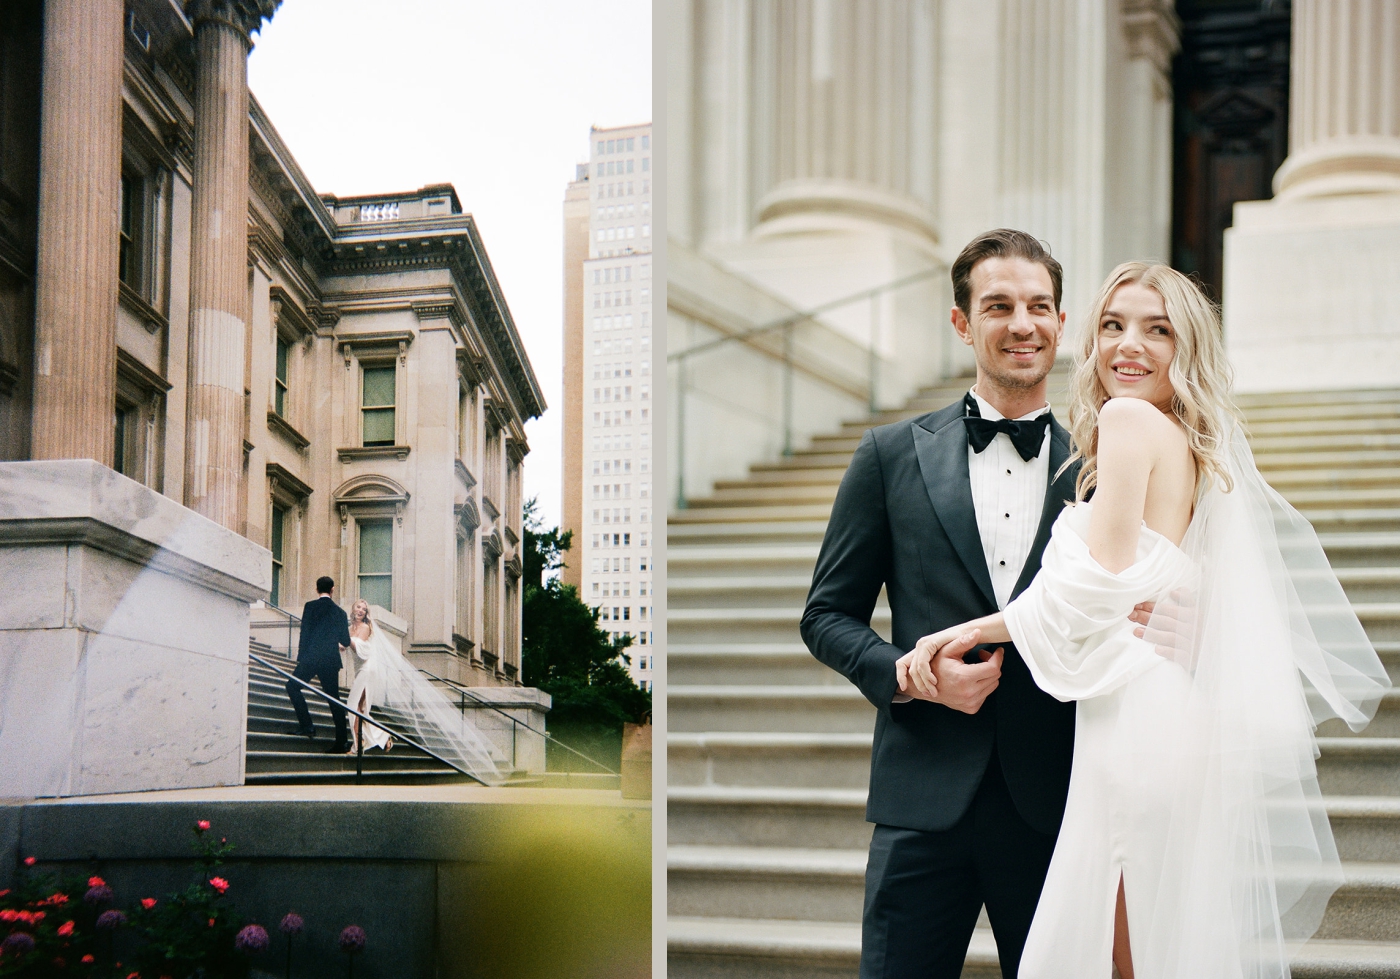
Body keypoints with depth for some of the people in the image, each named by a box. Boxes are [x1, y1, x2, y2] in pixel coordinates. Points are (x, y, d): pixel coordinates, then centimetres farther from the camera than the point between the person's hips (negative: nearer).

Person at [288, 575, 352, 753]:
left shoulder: (310, 606, -1)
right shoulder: (340, 612, 9)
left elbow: (304, 633, -6)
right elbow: (346, 641, 10)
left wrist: (301, 657, -1)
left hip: (311, 658, -4)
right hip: (331, 661, 4)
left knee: (292, 686, 11)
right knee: (334, 699, 6)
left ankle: (306, 725, -3)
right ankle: (340, 741, 3)